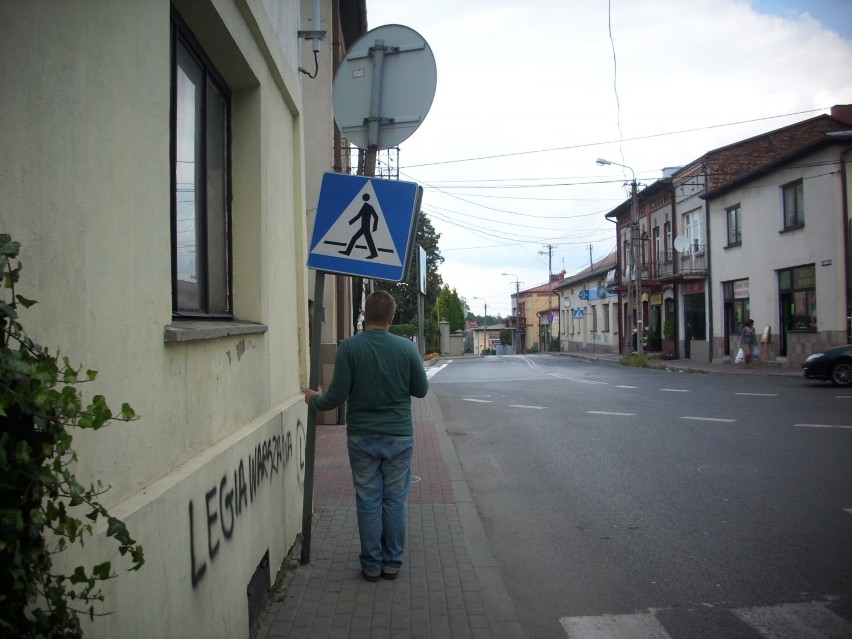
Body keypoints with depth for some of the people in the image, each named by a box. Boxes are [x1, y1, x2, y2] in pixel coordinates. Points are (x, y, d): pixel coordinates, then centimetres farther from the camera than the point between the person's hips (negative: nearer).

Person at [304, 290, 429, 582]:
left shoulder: (349, 347, -10)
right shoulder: (406, 347, -7)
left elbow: (337, 396, -10)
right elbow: (421, 390, 2)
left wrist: (314, 400, 10)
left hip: (362, 437, 0)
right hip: (399, 436, 1)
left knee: (368, 501, 9)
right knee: (395, 500, 11)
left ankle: (371, 564, 18)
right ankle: (392, 562, 20)